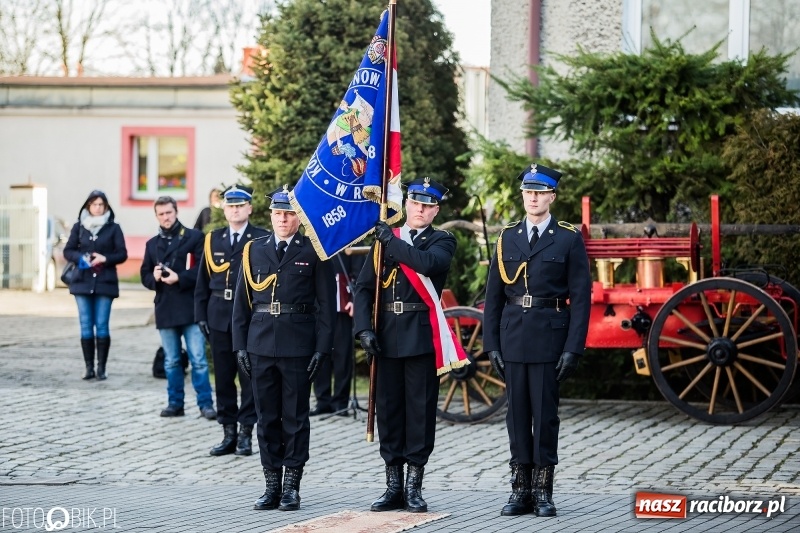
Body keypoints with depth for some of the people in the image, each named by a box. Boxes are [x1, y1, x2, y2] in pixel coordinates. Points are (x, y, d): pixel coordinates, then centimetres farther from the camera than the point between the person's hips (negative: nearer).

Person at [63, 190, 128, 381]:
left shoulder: (113, 228, 2)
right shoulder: (79, 227, 7)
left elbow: (122, 254, 1)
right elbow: (68, 251, 9)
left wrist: (105, 259, -15)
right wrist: (81, 258, -10)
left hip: (104, 283, -2)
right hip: (83, 282, 2)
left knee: (102, 326, -4)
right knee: (86, 326, 1)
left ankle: (101, 368, -1)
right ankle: (89, 367, 6)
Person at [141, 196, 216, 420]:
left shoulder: (193, 237, 1)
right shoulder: (152, 244, 16)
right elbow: (145, 275, 15)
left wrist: (179, 278, -17)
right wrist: (154, 278, -7)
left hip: (190, 307, -4)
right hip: (165, 309, 5)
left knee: (198, 359, -6)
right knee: (171, 361, 9)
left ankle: (205, 403, -2)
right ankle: (175, 402, 16)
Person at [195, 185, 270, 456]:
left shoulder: (262, 240, -1)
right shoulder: (213, 240, 11)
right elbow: (203, 282, 12)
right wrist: (201, 316, 5)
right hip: (219, 317, 4)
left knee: (249, 375, 0)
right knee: (223, 376, 7)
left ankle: (246, 433, 6)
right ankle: (228, 433, 14)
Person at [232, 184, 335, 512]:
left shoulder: (314, 252, 0)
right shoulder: (254, 250, 9)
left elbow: (326, 304, -1)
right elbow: (242, 301, 10)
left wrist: (322, 347, -8)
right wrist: (240, 345, 4)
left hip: (298, 347, -3)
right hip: (261, 345, 3)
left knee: (296, 417, 2)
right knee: (267, 417, 7)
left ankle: (292, 487, 7)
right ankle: (272, 486, 13)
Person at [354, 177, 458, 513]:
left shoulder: (442, 242, 5)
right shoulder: (383, 240, 12)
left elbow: (428, 263, -19)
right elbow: (363, 287, 7)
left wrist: (393, 242, -11)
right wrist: (364, 329, -5)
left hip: (421, 337, -3)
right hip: (386, 337, 3)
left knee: (420, 410, -1)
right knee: (388, 410, 6)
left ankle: (414, 488, 5)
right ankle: (393, 487, 12)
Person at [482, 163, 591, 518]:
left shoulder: (569, 240, 0)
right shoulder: (508, 238, 10)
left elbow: (580, 298, -3)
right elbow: (493, 296, 10)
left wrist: (573, 349, -10)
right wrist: (491, 344, 3)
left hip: (549, 339, -3)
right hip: (513, 338, 3)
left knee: (545, 413, -2)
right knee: (517, 413, 5)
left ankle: (543, 490, 5)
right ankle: (520, 489, 11)